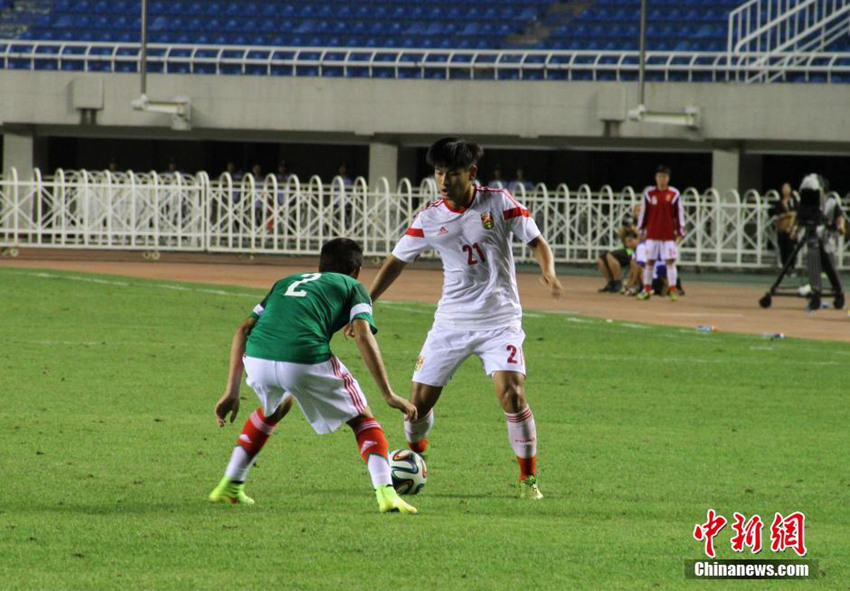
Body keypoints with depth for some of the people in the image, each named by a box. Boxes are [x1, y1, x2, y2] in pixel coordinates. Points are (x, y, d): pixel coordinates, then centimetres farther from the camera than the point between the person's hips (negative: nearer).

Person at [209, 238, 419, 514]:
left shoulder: (286, 282, 34)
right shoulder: (352, 286, 21)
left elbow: (243, 330, 24)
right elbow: (363, 335, 3)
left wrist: (231, 392, 25)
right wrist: (388, 394, 1)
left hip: (257, 357, 4)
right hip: (306, 360, -4)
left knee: (273, 408, 38)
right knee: (362, 419, 17)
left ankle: (229, 485, 36)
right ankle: (385, 493, -3)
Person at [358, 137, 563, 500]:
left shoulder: (499, 203, -7)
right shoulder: (429, 219, 0)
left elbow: (536, 242, -4)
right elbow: (397, 261, 8)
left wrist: (548, 271, -25)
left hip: (499, 321, -3)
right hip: (451, 321, 3)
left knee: (512, 395, -20)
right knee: (420, 399, 2)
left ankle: (528, 478, -6)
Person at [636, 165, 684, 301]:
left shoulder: (674, 194, 1)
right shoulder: (649, 193, 3)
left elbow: (679, 213, 4)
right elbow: (643, 212, 7)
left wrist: (680, 232, 2)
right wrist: (641, 230, 6)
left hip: (669, 234, -1)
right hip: (652, 234, 1)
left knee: (670, 261, -4)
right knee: (649, 261, 4)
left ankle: (672, 290, -2)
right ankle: (646, 290, 11)